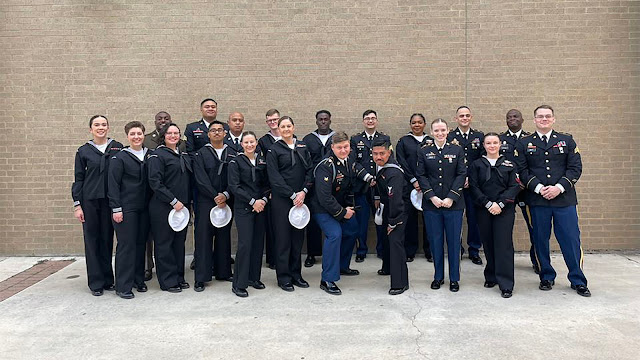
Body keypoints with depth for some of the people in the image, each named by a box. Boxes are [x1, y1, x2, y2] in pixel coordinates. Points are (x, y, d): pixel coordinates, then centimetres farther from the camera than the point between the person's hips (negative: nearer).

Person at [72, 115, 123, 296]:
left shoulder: (117, 148, 2)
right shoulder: (84, 151, 3)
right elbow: (78, 179, 5)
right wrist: (77, 205, -1)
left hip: (110, 200, 0)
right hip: (90, 200, 0)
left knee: (107, 239, 7)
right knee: (92, 239, 3)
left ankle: (107, 279, 19)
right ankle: (96, 282, 12)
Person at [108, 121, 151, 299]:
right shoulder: (119, 158, -4)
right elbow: (113, 184, -7)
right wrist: (116, 208, -12)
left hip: (144, 208, 5)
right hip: (126, 208, -5)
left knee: (141, 243, 10)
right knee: (126, 245, -4)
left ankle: (139, 279, 22)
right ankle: (123, 286, 4)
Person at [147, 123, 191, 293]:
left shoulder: (184, 156, 14)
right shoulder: (157, 155, -8)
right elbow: (155, 182, -17)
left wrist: (187, 201, 11)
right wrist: (173, 201, -19)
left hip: (181, 206, 7)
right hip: (163, 207, -7)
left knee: (179, 242, 13)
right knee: (164, 243, 1)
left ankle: (178, 277, 24)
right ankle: (168, 281, 10)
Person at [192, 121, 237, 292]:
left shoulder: (233, 154, 9)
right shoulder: (200, 154, 3)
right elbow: (201, 180, -6)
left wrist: (226, 195, -13)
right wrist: (215, 197, -14)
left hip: (226, 201, 3)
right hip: (206, 202, -2)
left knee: (224, 237, 10)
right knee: (204, 238, -2)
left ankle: (223, 272, 21)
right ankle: (201, 277, 3)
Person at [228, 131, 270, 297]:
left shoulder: (262, 161, 10)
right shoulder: (236, 162, -3)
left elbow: (267, 184, 11)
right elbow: (234, 187, -10)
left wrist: (264, 199, -6)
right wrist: (252, 201, -14)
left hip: (261, 207, 5)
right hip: (243, 208, -5)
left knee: (258, 243, 7)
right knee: (245, 244, -9)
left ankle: (254, 277, 22)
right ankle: (239, 284, -1)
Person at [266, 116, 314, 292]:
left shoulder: (302, 147, 12)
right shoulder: (274, 150, -1)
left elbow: (310, 171, 7)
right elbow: (274, 177, -8)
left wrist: (303, 191, -8)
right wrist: (292, 195, -13)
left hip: (300, 198, 4)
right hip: (281, 199, -4)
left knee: (298, 236, 9)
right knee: (283, 237, 0)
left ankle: (296, 274, 20)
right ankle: (284, 278, 9)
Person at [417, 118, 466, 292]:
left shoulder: (457, 150, 4)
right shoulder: (424, 152, 6)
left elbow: (462, 175, -1)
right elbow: (421, 176, 1)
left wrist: (451, 197, -12)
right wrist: (432, 197, -11)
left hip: (453, 203, 0)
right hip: (431, 204, 1)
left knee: (454, 241, 5)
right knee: (435, 241, 8)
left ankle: (454, 278, 17)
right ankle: (438, 276, 21)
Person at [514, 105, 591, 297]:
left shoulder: (567, 140, 10)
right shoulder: (524, 143, 8)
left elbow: (575, 168, 3)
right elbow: (522, 171, 1)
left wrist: (559, 187, -10)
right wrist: (538, 188, -12)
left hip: (564, 199, 0)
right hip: (537, 200, 0)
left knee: (571, 239, 1)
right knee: (540, 240, 5)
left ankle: (578, 281, 15)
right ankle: (546, 277, 21)